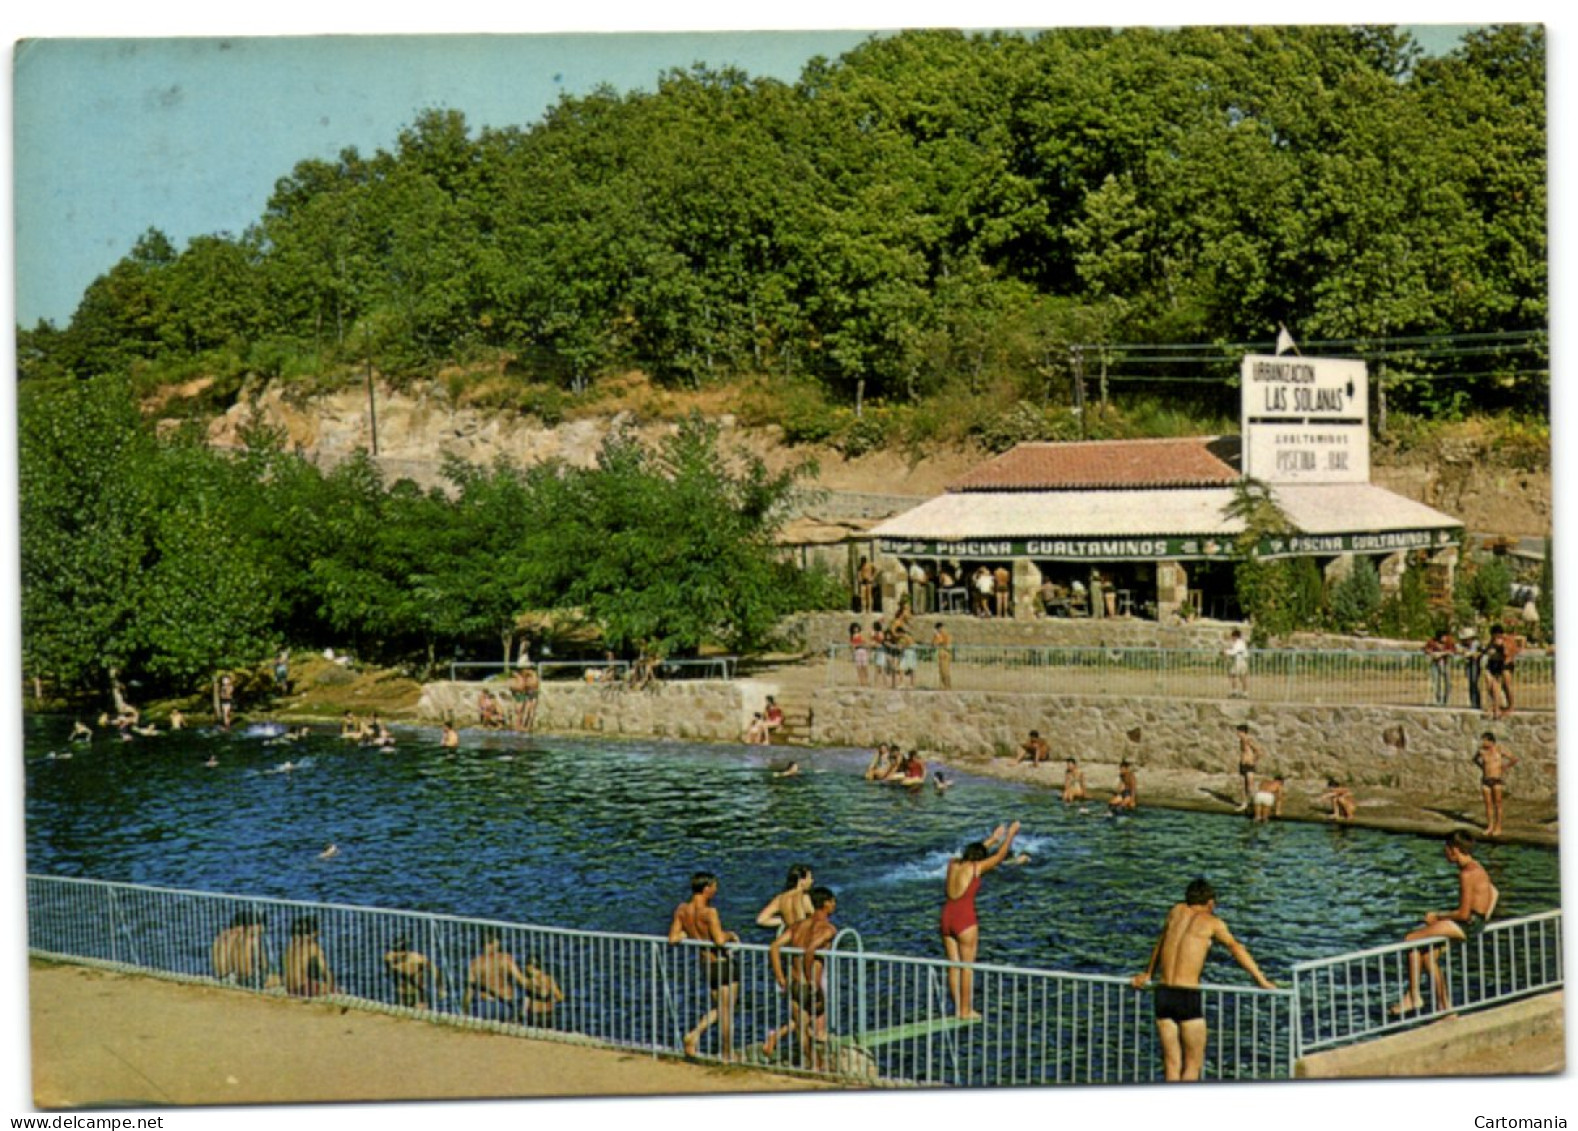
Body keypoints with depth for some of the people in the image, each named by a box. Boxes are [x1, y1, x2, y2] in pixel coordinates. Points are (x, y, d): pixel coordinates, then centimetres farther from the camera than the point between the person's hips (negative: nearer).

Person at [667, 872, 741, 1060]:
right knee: (727, 1010, 7)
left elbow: (673, 938, -2)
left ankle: (694, 1034, 7)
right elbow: (720, 940, -28)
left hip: (705, 964, 7)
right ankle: (728, 1055, 14)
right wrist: (730, 934, -8)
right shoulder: (709, 912, -22)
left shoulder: (682, 909, -2)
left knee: (719, 1007, 24)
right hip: (722, 963, -7)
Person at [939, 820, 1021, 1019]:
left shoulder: (953, 863, 10)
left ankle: (958, 1009, 15)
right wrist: (1011, 835, 20)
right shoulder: (975, 868, -6)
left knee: (953, 966, 10)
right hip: (965, 920, -6)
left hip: (946, 918, 6)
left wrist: (993, 838, 39)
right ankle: (966, 1011, 6)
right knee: (967, 966, 2)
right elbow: (1000, 856, 7)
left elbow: (976, 852, 30)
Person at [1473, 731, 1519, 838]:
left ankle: (1498, 828, 5)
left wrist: (1504, 768, -1)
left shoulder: (1499, 749, -8)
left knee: (1497, 804, -1)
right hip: (1485, 780, 4)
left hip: (1497, 780, -4)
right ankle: (1490, 827, 14)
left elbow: (1514, 760, -2)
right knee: (1488, 804, 6)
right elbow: (1475, 759, 25)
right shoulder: (1481, 750, 2)